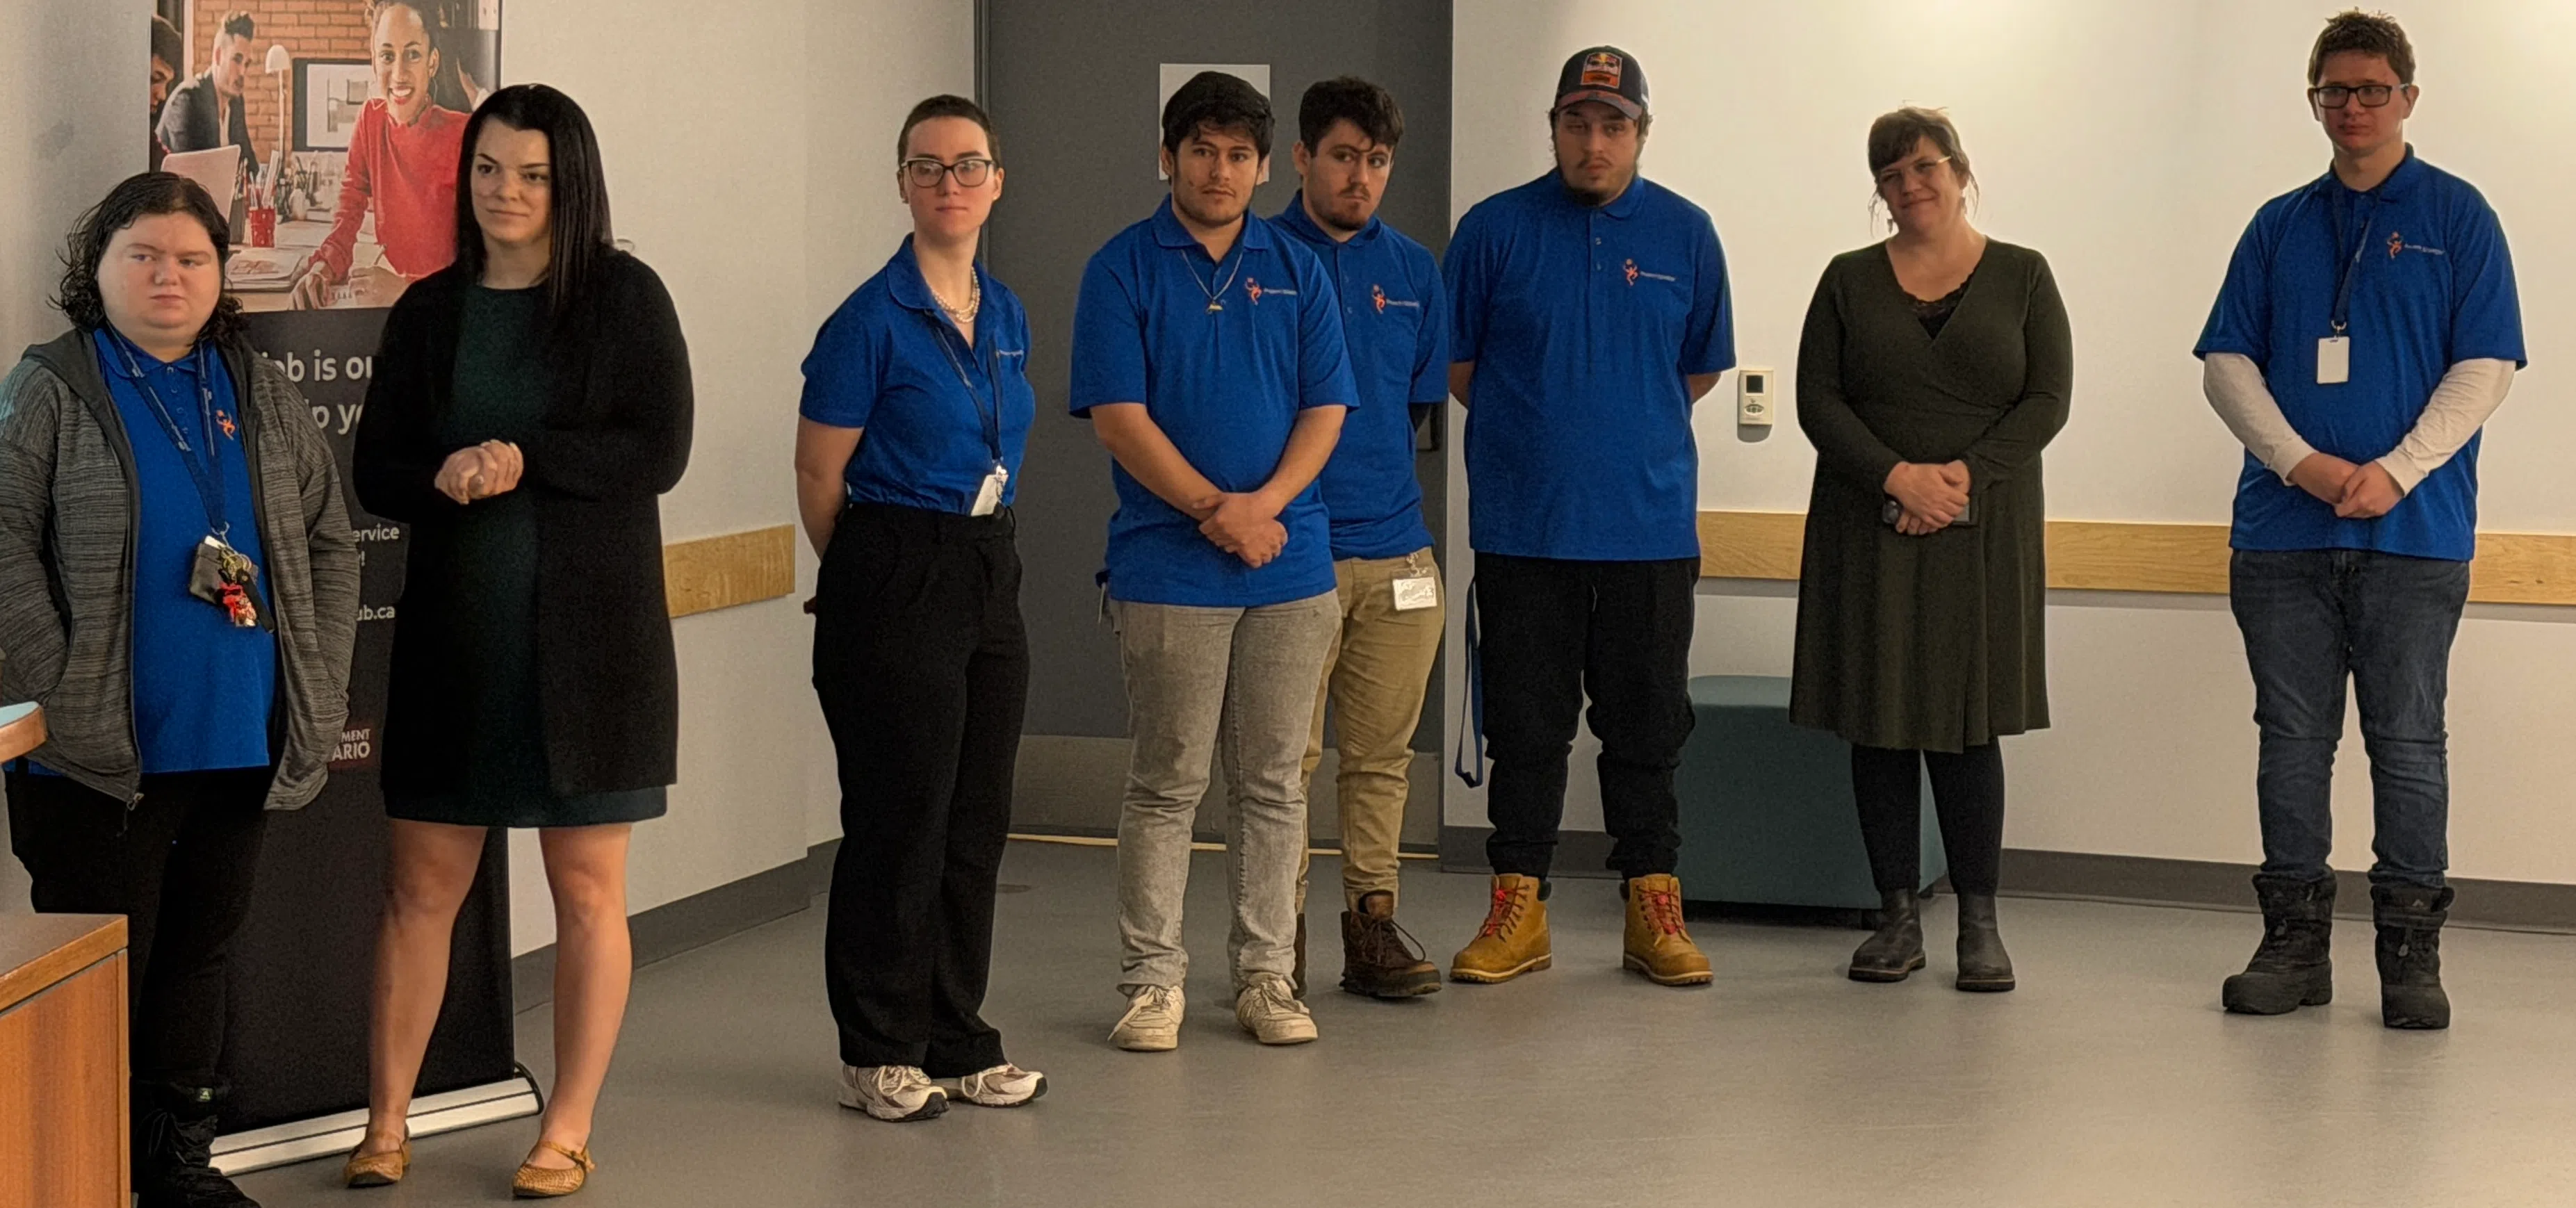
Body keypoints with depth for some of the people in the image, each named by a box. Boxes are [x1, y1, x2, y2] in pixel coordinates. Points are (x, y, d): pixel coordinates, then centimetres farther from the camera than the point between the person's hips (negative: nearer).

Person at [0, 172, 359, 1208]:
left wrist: (319, 685, 5)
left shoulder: (264, 396, 11)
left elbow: (330, 542, 14)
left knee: (201, 954, 14)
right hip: (99, 754, -5)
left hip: (239, 743, 5)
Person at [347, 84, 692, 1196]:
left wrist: (525, 460, -18)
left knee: (587, 889, 3)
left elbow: (660, 451, -9)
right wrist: (442, 480, -13)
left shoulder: (624, 296, -1)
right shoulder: (430, 310, 9)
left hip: (589, 629, -3)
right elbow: (374, 470, 8)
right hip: (454, 629, 3)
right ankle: (386, 1125, 15)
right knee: (419, 886, 5)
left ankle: (567, 1133, 13)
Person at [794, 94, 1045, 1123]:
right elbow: (819, 473, -5)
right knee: (899, 819, -2)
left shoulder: (1007, 315, 11)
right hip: (895, 583, -7)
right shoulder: (873, 321, -11)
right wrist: (873, 574, 6)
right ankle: (877, 1055, 8)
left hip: (989, 575, 7)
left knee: (977, 819, 10)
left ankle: (959, 1041, 20)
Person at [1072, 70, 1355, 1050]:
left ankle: (1265, 976, 15)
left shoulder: (1297, 272, 10)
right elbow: (1118, 415, -7)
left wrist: (1263, 504, -12)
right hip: (1169, 571, -3)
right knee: (1166, 783, 1)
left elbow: (1325, 408, 5)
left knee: (1272, 783, 7)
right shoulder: (1122, 270, 0)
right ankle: (1152, 979, 9)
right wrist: (1213, 509, -15)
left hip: (1291, 567, 3)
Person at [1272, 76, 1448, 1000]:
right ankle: (1281, 934, 6)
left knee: (1382, 753, 8)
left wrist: (1374, 475, 12)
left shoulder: (1412, 270, 12)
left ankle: (1373, 922, 15)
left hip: (1396, 549, 4)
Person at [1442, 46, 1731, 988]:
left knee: (1646, 727, 6)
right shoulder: (1496, 229, 0)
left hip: (1650, 526, 1)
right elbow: (1456, 363, 8)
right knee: (1525, 725, 5)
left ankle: (1652, 910, 13)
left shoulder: (1684, 234, 5)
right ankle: (1518, 908, 13)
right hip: (1523, 528, -1)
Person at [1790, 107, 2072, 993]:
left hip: (1983, 533, -1)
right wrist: (1897, 477, -13)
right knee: (1878, 725, 1)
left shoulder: (2021, 277, 6)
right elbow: (1817, 401, 1)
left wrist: (1965, 473, -14)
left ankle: (1979, 922, 4)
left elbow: (2048, 399, -1)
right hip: (1867, 533, 1)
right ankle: (1898, 919, 9)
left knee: (1969, 725, -3)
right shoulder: (1850, 281, 8)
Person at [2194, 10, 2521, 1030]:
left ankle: (2412, 952, 7)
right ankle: (2294, 938, 13)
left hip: (2413, 533, -3)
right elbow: (2226, 363, 7)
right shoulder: (2278, 227, 12)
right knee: (2292, 737, 6)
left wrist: (2396, 471, -14)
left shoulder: (2456, 217, 4)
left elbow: (2485, 366, -3)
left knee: (2408, 743, 1)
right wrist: (2302, 462, -8)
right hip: (2284, 532, 3)